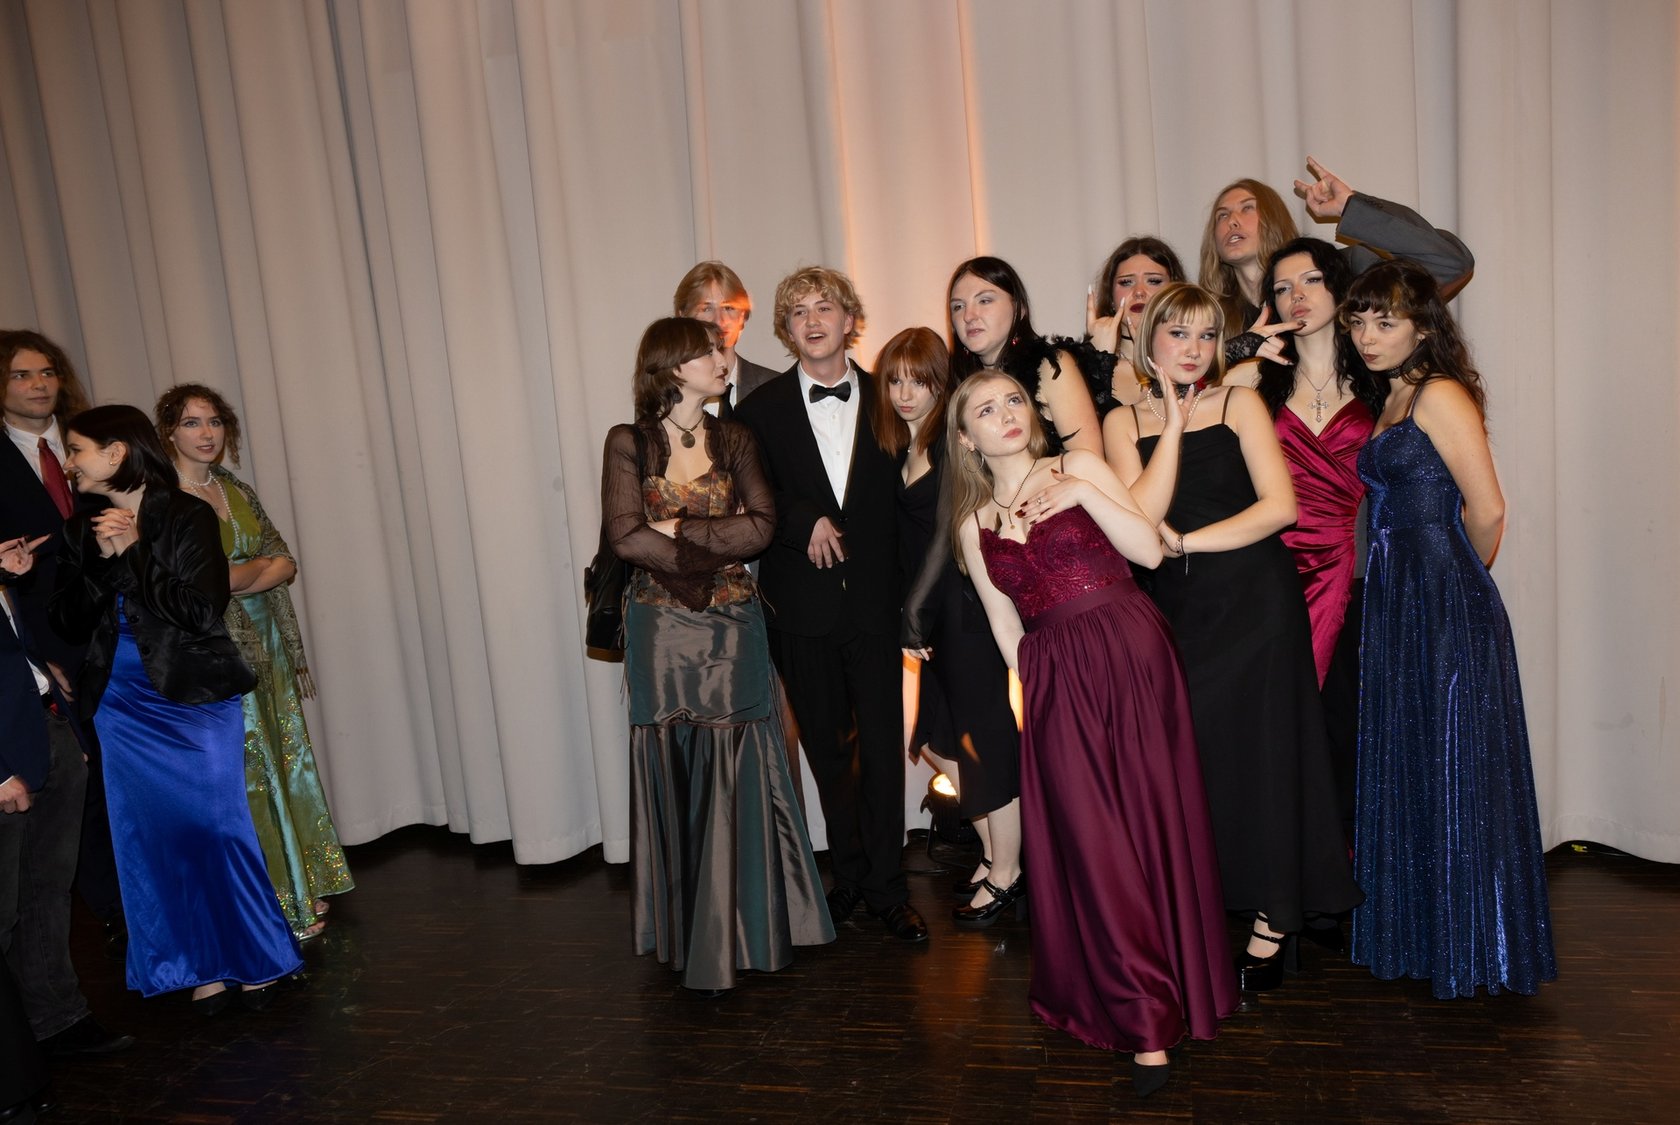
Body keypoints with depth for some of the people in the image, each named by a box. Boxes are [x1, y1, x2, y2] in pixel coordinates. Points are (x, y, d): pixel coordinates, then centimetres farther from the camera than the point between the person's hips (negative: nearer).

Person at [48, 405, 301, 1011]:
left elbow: (203, 611, -16)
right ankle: (204, 966, 20)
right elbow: (68, 624, 1)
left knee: (219, 828, -1)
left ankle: (254, 958, 16)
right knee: (152, 838, 7)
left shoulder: (187, 516, -7)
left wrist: (133, 552, -14)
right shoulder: (82, 530, 7)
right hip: (122, 707, 5)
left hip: (198, 701, -4)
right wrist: (104, 560, -13)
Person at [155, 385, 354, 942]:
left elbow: (285, 564, 4)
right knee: (244, 776, 0)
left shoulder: (236, 490, 10)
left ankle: (302, 891, 25)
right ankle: (271, 911, 12)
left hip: (266, 645, 6)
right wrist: (257, 567, -8)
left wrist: (230, 580, -12)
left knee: (284, 764, 11)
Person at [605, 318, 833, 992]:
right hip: (663, 629, -1)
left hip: (732, 631, 2)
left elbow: (761, 526, -5)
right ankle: (685, 932, 20)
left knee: (736, 776, 3)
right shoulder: (629, 443, 1)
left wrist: (680, 529, -11)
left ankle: (745, 927, 17)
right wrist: (715, 554, -9)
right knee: (673, 777, 5)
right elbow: (626, 538, -10)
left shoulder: (734, 440, 9)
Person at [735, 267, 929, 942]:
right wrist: (806, 523, -16)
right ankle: (849, 875, 27)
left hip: (874, 600, 0)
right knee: (828, 748, 11)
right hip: (803, 604, 0)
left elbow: (903, 497, 4)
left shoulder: (885, 398, 5)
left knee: (883, 746, 3)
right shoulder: (763, 407, 4)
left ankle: (886, 886, 17)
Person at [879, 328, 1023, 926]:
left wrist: (915, 609, -13)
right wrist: (912, 611, 0)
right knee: (955, 734, 14)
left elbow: (947, 531, -14)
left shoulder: (950, 441, -12)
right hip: (932, 612, 8)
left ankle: (1006, 877, 13)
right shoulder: (902, 445, 12)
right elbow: (909, 538, 9)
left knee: (985, 736, 0)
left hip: (965, 608, -8)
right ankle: (992, 858, 28)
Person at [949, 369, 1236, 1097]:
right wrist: (1029, 689, 4)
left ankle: (1175, 985, 23)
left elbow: (1150, 550, -3)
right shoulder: (973, 524, 10)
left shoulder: (1079, 468, 5)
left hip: (1132, 656, -1)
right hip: (1055, 679, 1)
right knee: (1091, 843, 0)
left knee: (1154, 822, 2)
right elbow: (1006, 625, 10)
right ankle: (1144, 1022, 12)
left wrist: (1084, 494, -13)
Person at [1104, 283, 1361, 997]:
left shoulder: (1239, 403, 3)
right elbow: (1142, 517, -8)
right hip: (1175, 609, 2)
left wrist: (1184, 542, -11)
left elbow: (1280, 505, -7)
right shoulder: (1124, 421, 7)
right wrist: (1173, 424, -10)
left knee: (1258, 751, 1)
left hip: (1255, 599, -2)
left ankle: (1272, 920, 14)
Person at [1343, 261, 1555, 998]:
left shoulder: (1441, 393, -9)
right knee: (1404, 774, 14)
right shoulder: (1393, 402, 17)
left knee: (1453, 772, -1)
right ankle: (1418, 937, 27)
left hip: (1447, 607, -9)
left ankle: (1473, 952, 13)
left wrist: (1458, 578, 1)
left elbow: (1486, 509, -14)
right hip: (1397, 606, 9)